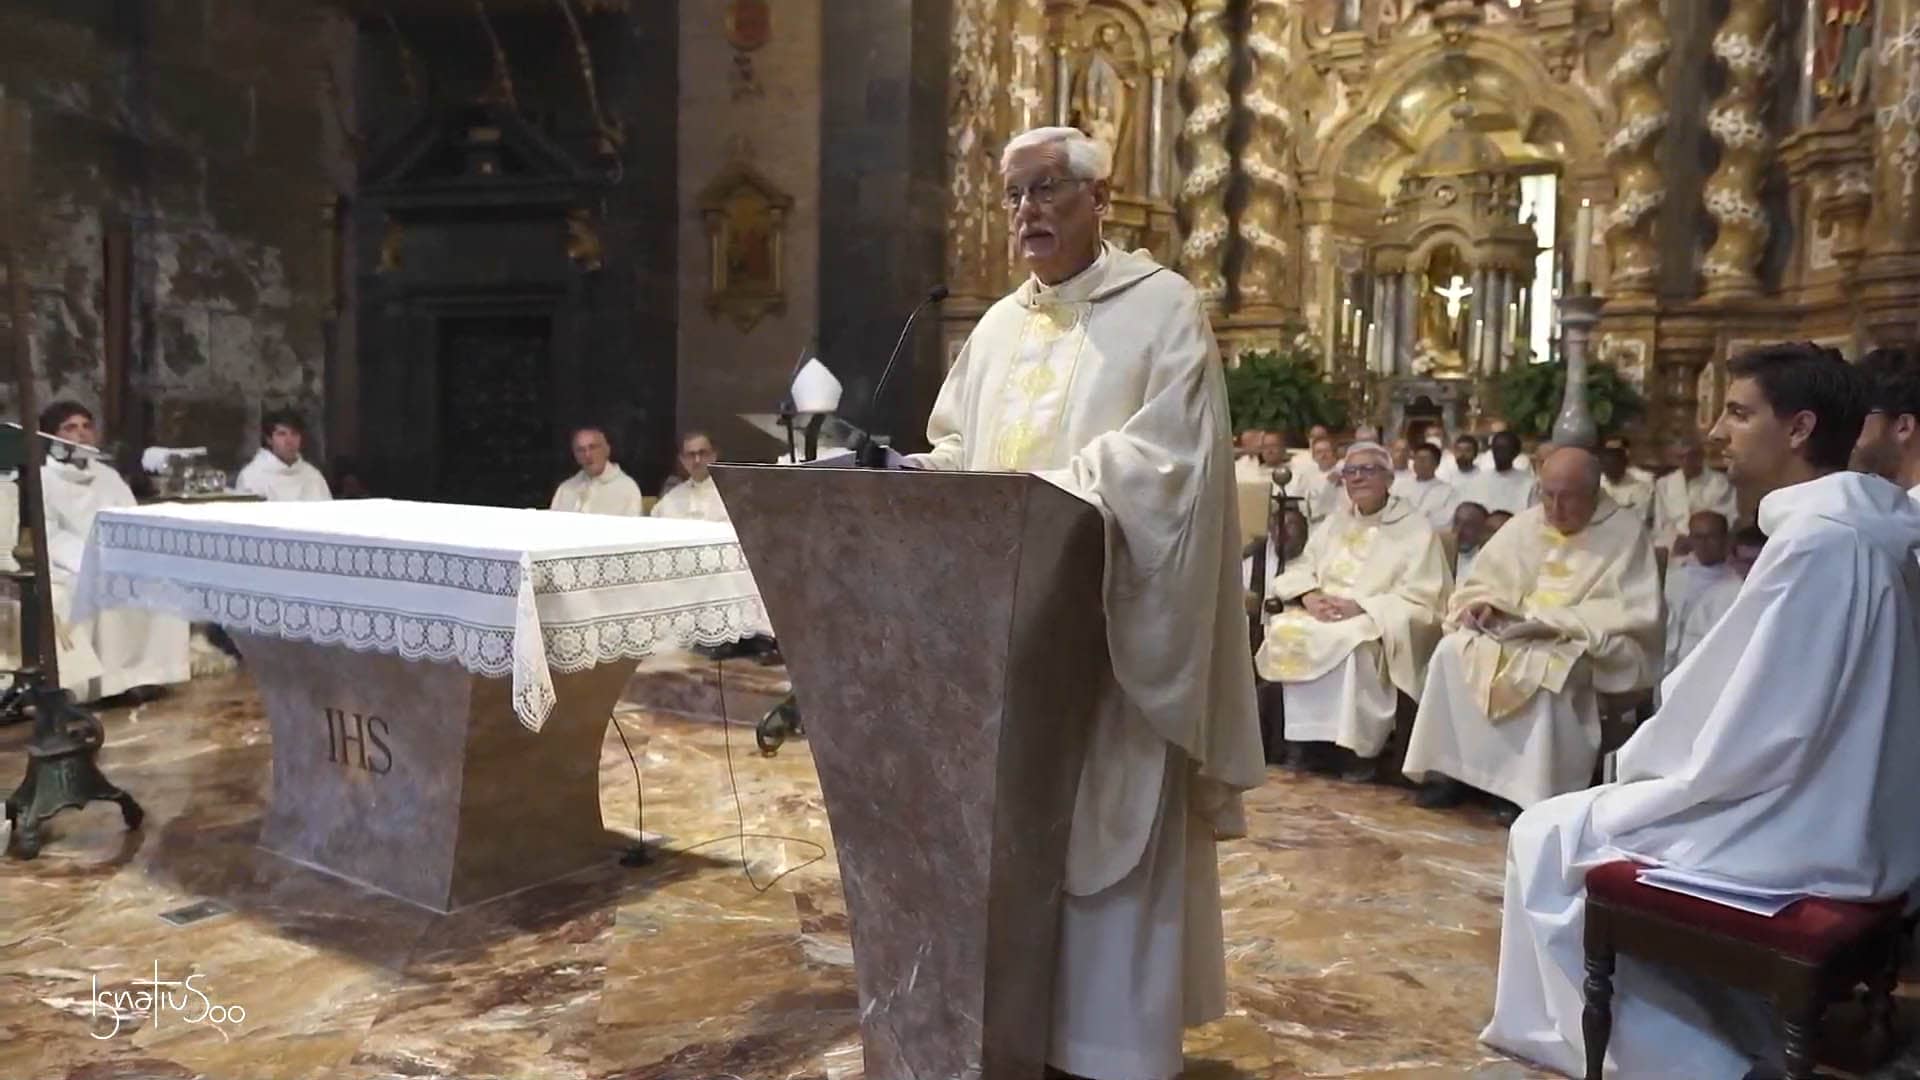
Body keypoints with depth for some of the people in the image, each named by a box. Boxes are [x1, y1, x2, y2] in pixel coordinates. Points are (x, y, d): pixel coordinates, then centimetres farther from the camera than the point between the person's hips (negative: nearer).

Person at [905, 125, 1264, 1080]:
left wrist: (1041, 489, -25)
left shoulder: (1164, 307, -4)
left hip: (1107, 622, -6)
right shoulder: (997, 327, 16)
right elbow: (953, 441, 18)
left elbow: (1167, 455, -15)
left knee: (1107, 830, 0)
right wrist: (942, 475, -4)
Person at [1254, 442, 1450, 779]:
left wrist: (1360, 606, -20)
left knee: (1353, 642, -37)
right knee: (1285, 631, -24)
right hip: (1322, 614, 6)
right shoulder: (1335, 523, 19)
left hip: (1381, 625, -5)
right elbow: (1301, 568, 15)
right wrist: (1310, 596, -9)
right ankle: (1306, 738, -16)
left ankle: (1361, 746, -24)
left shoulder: (1415, 527, 0)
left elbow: (1418, 596, -9)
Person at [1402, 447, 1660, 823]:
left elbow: (1631, 615, -13)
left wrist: (1558, 623, -22)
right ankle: (1451, 769, -15)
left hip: (1583, 647, -5)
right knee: (1453, 652, -20)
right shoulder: (1525, 525, 9)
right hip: (1515, 633, 5)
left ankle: (1531, 788, -23)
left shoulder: (1626, 535, -5)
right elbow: (1482, 581, 14)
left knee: (1546, 671, -37)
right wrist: (1482, 604, -10)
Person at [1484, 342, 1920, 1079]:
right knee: (1593, 817, 22)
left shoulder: (1815, 540, -23)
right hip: (1847, 813, 9)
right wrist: (1655, 759, 7)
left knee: (1548, 838, 1)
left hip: (1801, 831, -9)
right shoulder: (1858, 526, 8)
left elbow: (1755, 734, -24)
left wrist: (1647, 764, -8)